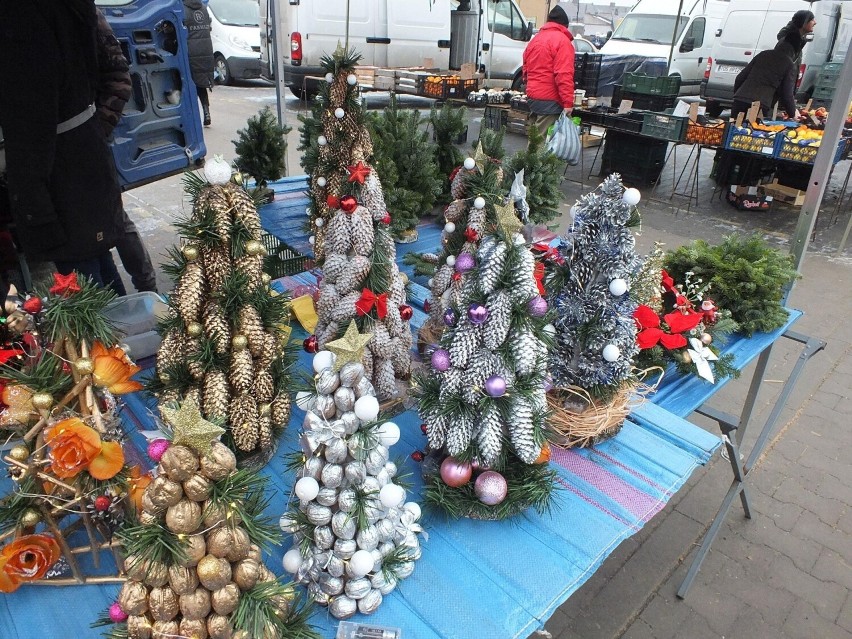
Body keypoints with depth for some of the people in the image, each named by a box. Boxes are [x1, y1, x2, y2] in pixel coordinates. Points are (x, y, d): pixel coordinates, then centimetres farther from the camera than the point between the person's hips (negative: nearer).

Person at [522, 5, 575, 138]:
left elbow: (526, 70, 23)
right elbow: (564, 75, -18)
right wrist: (568, 102, -19)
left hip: (532, 96, 9)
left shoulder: (535, 40, 17)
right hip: (550, 100, -8)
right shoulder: (562, 40, -8)